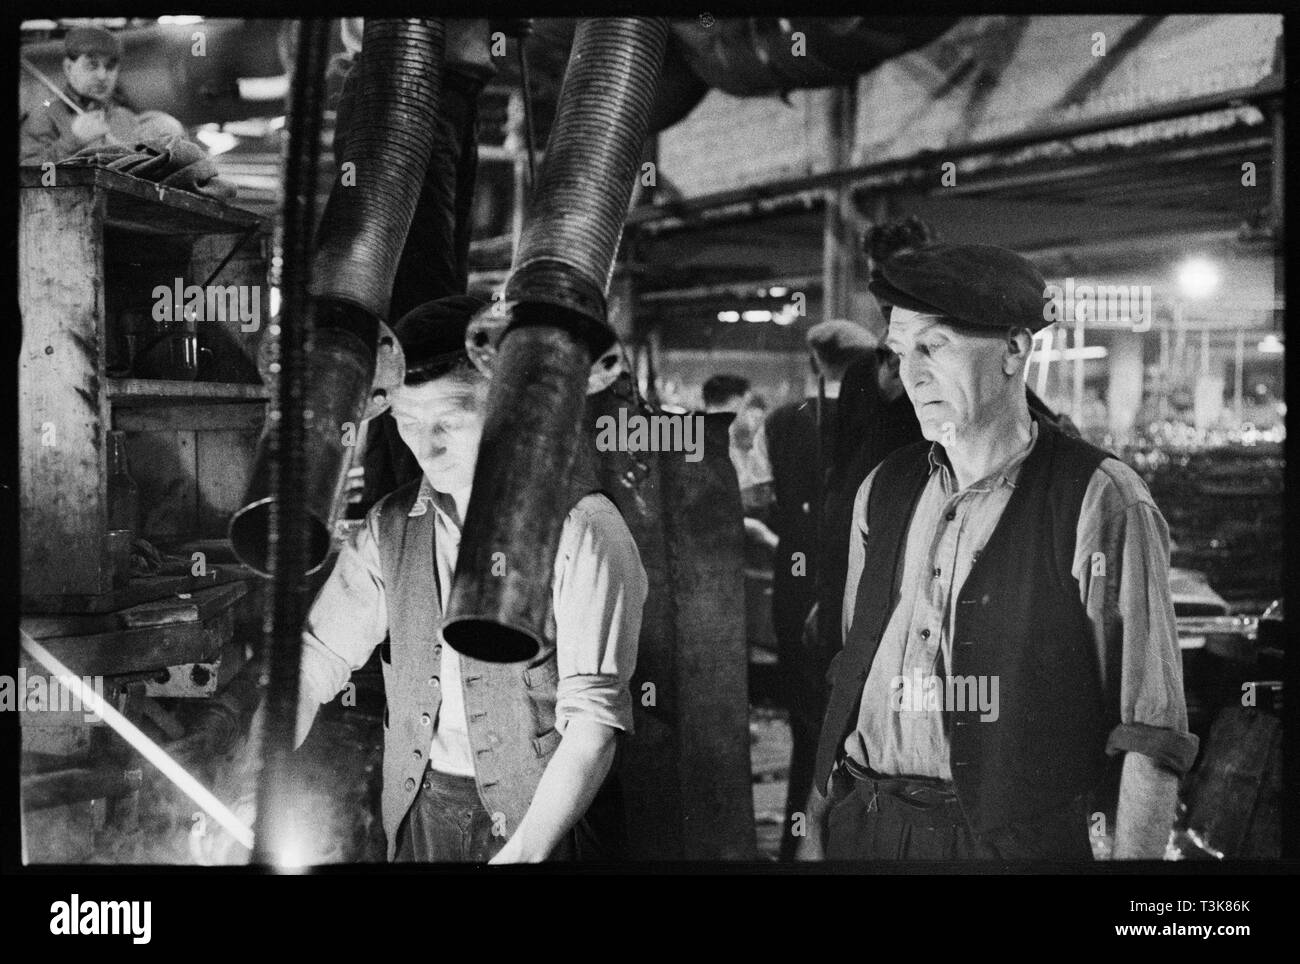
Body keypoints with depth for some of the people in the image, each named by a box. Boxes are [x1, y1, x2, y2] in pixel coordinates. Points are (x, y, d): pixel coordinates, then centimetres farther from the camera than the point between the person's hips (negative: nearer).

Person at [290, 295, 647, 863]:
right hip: (420, 812, 5)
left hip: (548, 816, -4)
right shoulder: (391, 527, 3)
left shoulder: (580, 527, -13)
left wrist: (525, 851, -26)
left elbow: (594, 715, -18)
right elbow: (317, 657, 1)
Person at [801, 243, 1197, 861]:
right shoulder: (883, 491, 6)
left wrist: (1132, 857, -18)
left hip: (1019, 840, -4)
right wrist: (816, 824, 9)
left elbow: (1151, 736, -12)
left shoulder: (1100, 502, -10)